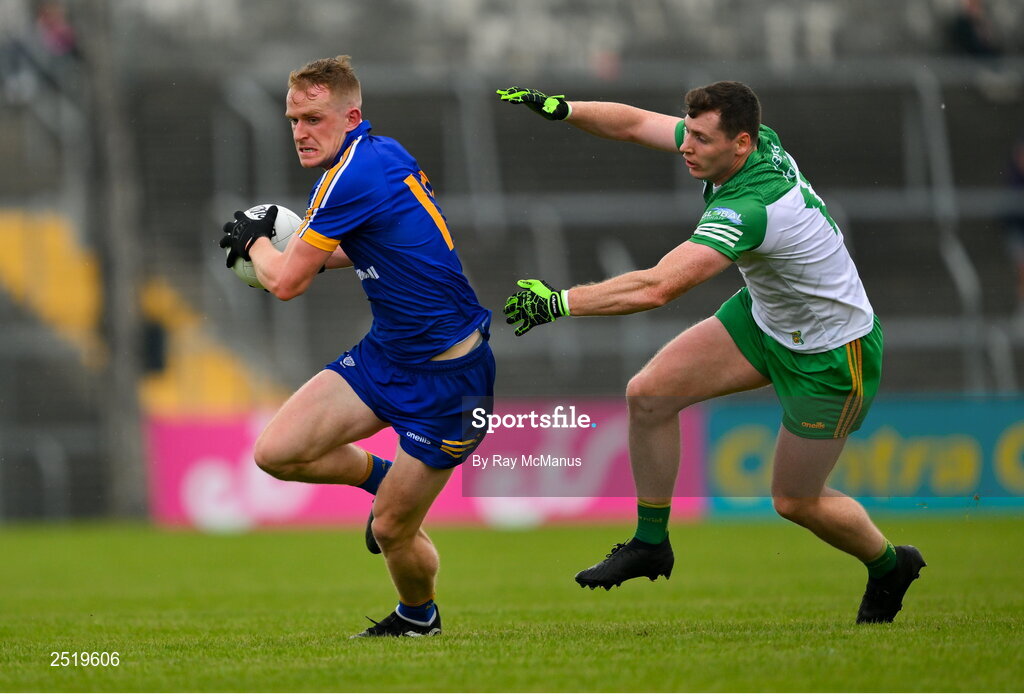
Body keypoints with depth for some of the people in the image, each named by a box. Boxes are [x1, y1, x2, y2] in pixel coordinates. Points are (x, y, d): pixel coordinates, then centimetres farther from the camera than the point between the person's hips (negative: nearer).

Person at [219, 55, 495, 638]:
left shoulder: (354, 177, -24)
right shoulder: (382, 151, 5)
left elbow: (285, 283, -17)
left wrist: (253, 240, 3)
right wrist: (308, 253, 16)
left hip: (447, 375, -9)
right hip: (386, 352, 9)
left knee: (392, 530, 2)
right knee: (276, 452, -4)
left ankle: (419, 617, 32)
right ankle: (380, 475, 23)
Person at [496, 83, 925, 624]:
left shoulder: (749, 207, -40)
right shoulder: (755, 142, -15)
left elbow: (658, 287, -48)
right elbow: (635, 124, -4)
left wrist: (559, 302, -46)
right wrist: (561, 109, -20)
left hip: (831, 355, -8)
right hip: (763, 316, 8)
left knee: (795, 501, 7)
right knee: (648, 394, -5)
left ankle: (890, 566, 36)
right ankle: (650, 542, 12)